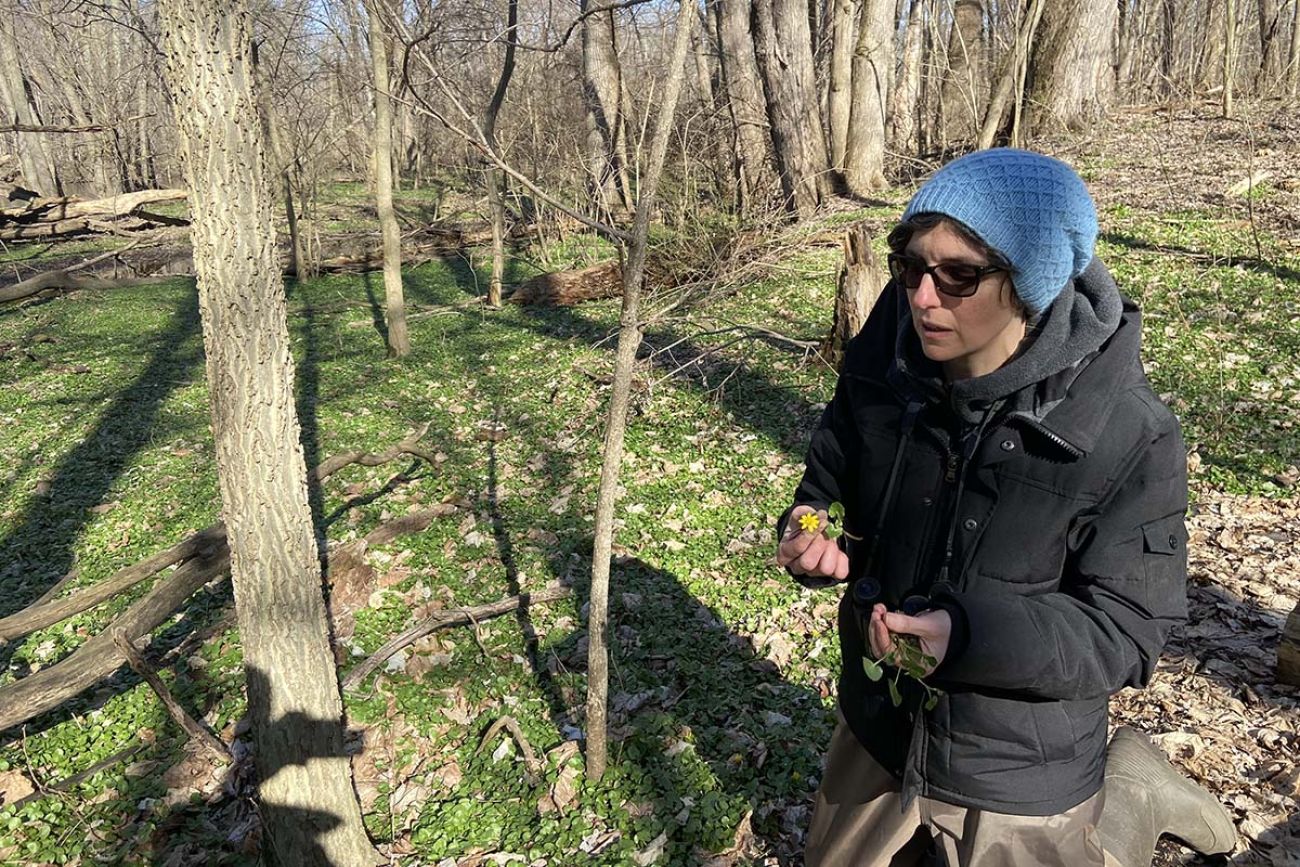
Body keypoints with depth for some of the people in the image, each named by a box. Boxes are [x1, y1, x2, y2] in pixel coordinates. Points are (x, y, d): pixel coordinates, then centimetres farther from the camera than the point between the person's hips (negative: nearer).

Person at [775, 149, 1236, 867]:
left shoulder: (1128, 437, -25)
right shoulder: (881, 369, -14)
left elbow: (1126, 629, -19)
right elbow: (831, 478, 3)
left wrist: (970, 634, -35)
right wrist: (814, 537, -19)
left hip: (1021, 771, -4)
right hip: (878, 729, 5)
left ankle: (1129, 798, 42)